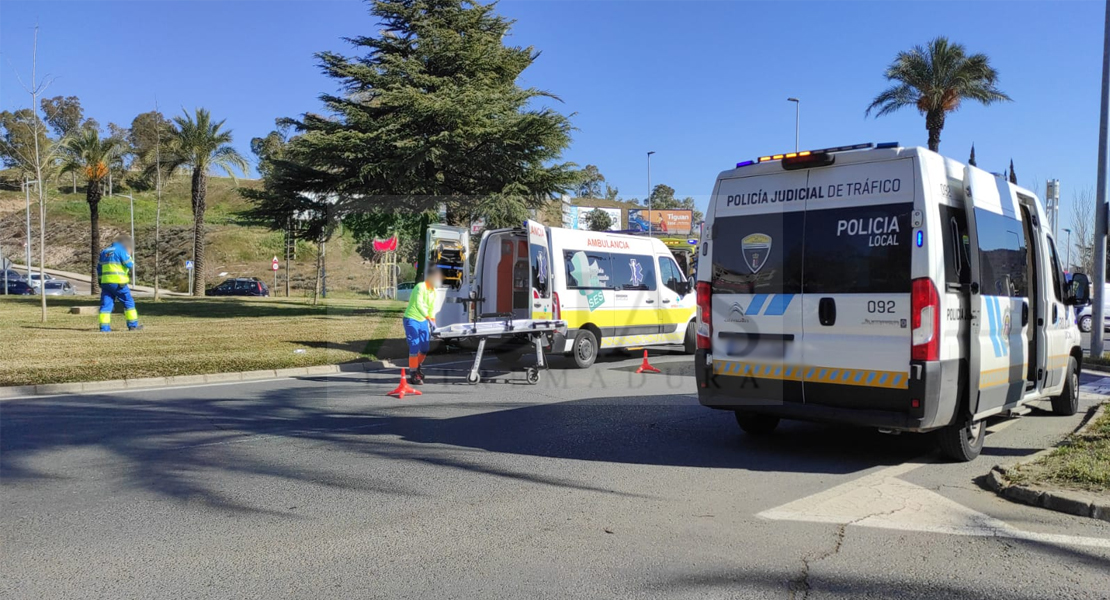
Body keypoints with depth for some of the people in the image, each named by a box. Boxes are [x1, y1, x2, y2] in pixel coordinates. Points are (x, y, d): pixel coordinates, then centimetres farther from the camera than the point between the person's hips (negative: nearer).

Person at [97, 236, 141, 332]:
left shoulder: (104, 251, 19)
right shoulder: (121, 250, -5)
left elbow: (99, 268, 21)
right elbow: (130, 264, -8)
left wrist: (100, 280, 25)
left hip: (105, 282, 6)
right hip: (118, 282, -6)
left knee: (106, 304, 6)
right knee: (128, 302, 4)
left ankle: (104, 327, 0)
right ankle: (133, 325, 6)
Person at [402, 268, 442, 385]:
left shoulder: (434, 292, 7)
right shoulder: (420, 287, -19)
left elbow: (432, 308, 10)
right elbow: (418, 304, -31)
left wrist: (433, 322, -3)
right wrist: (429, 319, -40)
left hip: (423, 321, 8)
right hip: (411, 320, -8)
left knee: (425, 348, 10)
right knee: (415, 347, -13)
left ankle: (417, 368, 34)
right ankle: (413, 375, -6)